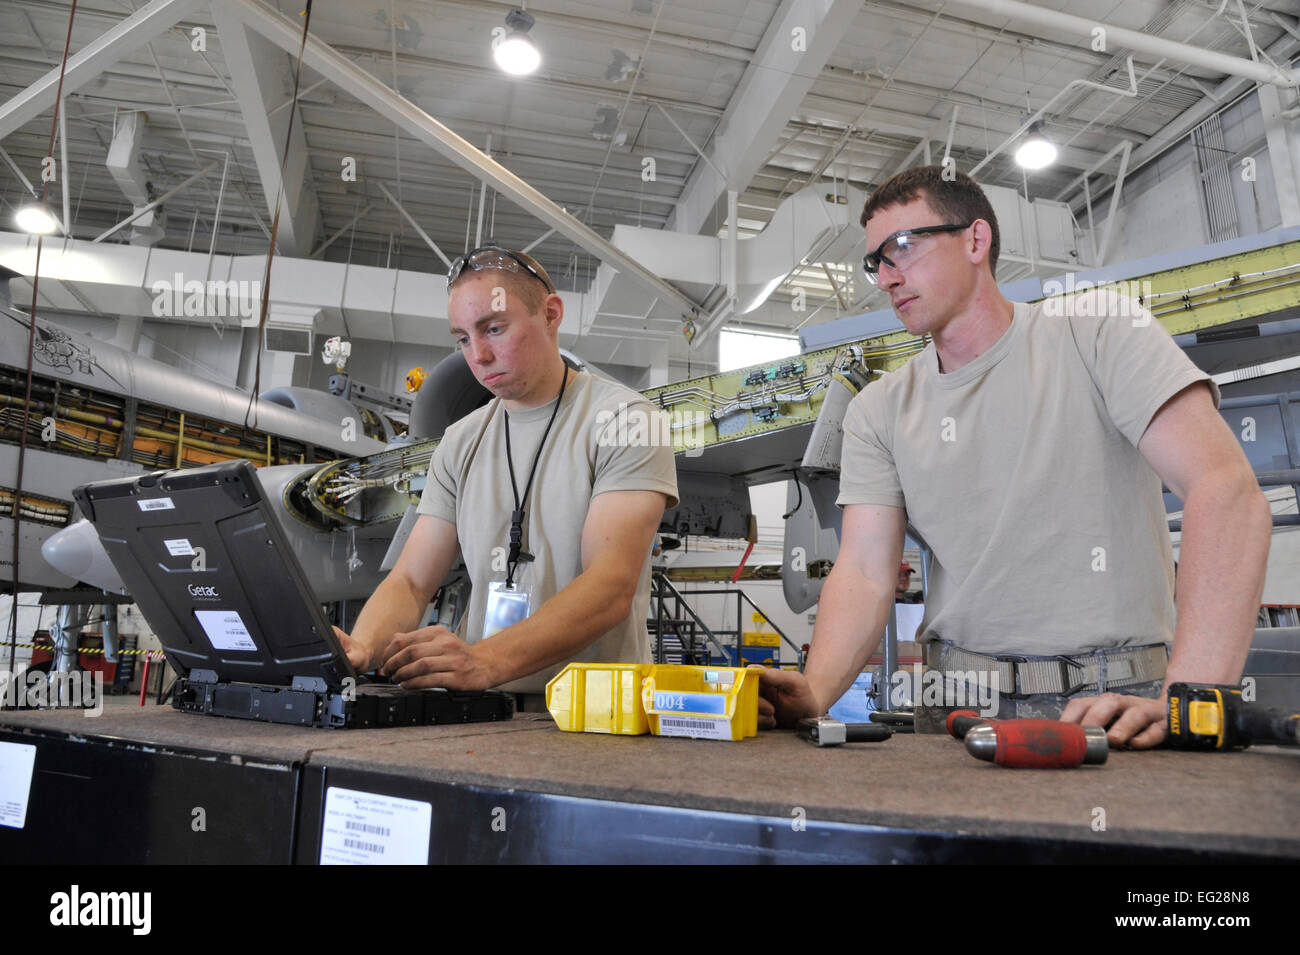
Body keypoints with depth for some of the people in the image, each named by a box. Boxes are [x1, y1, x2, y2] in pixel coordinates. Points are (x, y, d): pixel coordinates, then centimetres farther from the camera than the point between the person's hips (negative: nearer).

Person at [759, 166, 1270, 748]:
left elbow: (1228, 492, -14)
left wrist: (1188, 699, -25)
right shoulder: (878, 411, 7)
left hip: (1115, 695, -2)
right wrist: (815, 691, -22)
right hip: (958, 701, 3)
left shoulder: (1099, 329, -2)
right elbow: (865, 572, -3)